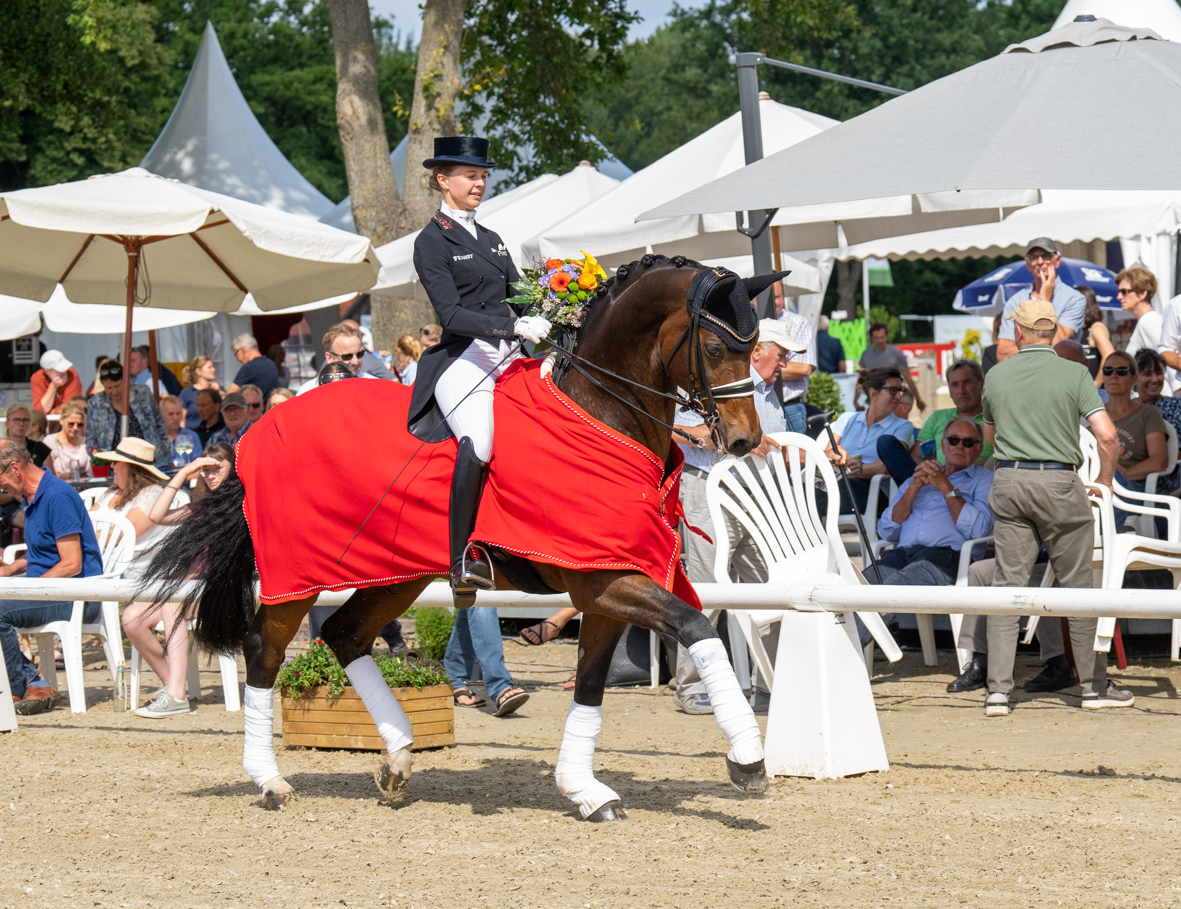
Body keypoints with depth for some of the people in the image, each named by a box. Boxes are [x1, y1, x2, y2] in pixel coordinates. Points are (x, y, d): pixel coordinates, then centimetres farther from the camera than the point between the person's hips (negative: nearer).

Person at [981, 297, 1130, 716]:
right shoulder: (1074, 373, -2)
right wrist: (1105, 480, 6)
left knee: (1007, 584, 3)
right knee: (1078, 585, 8)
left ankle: (998, 689, -3)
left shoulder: (997, 375, 7)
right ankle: (1094, 685, 13)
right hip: (1060, 483, -2)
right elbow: (1107, 436, -9)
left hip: (1008, 481, 2)